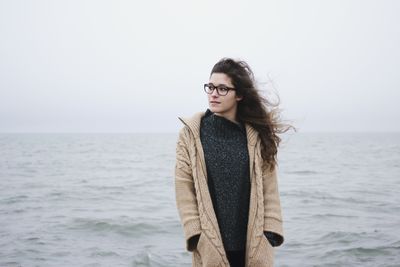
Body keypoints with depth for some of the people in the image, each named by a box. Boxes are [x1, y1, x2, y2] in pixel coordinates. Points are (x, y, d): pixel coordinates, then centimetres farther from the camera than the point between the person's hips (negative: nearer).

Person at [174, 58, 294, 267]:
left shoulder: (257, 135, 5)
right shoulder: (191, 133, 1)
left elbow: (269, 189, 3)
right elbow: (184, 189, -2)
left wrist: (270, 233, -5)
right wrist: (196, 234, -8)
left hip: (253, 244, 1)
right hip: (211, 245, -1)